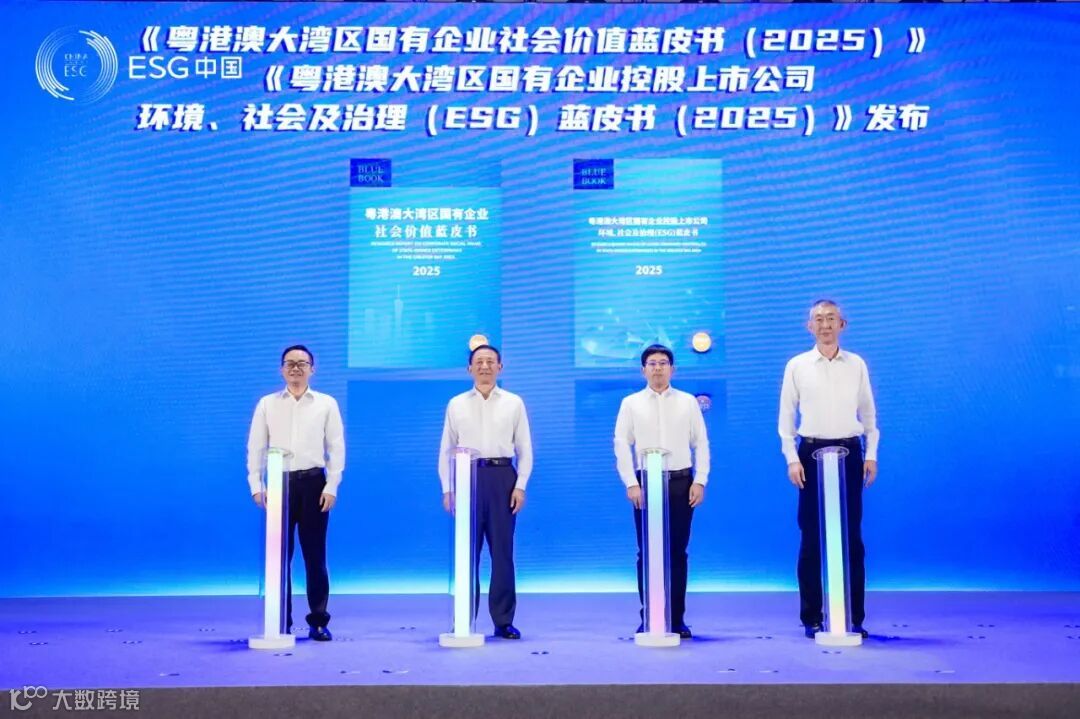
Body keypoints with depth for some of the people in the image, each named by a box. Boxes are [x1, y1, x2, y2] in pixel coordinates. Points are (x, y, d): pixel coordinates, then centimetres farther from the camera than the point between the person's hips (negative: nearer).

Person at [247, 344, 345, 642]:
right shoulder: (267, 404, 9)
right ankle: (280, 622, 12)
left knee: (315, 555, 3)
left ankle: (319, 622, 11)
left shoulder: (327, 404, 7)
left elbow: (336, 447, 4)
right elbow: (255, 447, 7)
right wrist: (256, 486, -2)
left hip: (313, 483, -1)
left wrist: (331, 487, -4)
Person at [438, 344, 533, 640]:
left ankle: (504, 621, 10)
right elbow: (446, 450, 8)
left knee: (502, 552, 2)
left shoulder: (514, 403, 8)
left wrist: (521, 486, -3)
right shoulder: (456, 404, 9)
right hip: (467, 477, 0)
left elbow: (524, 449, 7)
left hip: (502, 476, 0)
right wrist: (447, 489, 1)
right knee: (466, 552, 3)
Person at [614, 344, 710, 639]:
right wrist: (631, 484, -7)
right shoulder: (631, 403, 6)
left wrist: (700, 482, -3)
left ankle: (677, 619, 11)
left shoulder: (688, 402, 8)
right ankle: (648, 619, 9)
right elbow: (621, 445, 1)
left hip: (680, 482, 1)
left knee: (677, 553, 4)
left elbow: (701, 443, 6)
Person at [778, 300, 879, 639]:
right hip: (812, 452, -1)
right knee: (812, 537, 2)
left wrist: (871, 454, 2)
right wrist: (792, 459, -5)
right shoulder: (796, 366, 3)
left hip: (849, 452, 1)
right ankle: (812, 617, 10)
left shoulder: (857, 364, 7)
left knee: (852, 537, 3)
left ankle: (854, 617, 12)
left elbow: (869, 413, 11)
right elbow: (786, 416, 4)